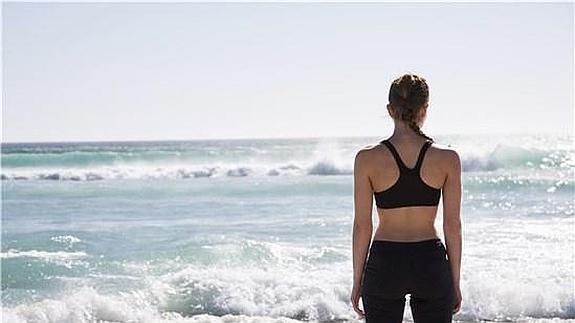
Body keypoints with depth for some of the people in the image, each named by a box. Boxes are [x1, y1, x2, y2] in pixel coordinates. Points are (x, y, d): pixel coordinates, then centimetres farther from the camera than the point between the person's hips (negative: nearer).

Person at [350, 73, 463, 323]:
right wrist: (455, 282, 8)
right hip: (431, 264, 0)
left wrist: (357, 281, 6)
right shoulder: (448, 158, -4)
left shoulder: (367, 158, -6)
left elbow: (362, 226, -3)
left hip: (384, 264, 0)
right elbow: (452, 225, -1)